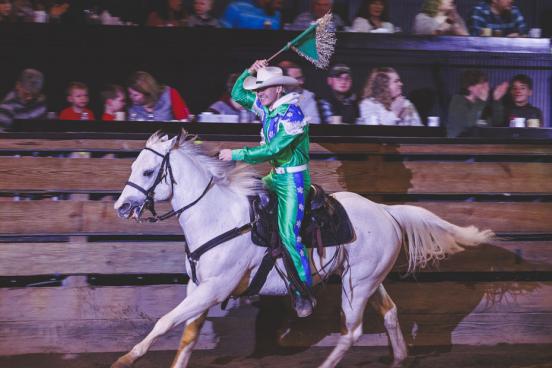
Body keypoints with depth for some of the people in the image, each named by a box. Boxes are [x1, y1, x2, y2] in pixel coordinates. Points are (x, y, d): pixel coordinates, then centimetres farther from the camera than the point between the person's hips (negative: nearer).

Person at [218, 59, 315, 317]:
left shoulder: (293, 116, -21)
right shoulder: (266, 107, 5)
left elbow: (271, 150, -26)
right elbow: (237, 95, 17)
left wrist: (236, 155, -24)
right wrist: (250, 72, 1)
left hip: (293, 180, -9)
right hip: (275, 176, 9)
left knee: (289, 235, -14)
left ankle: (304, 294, -8)